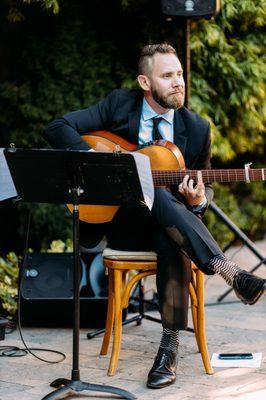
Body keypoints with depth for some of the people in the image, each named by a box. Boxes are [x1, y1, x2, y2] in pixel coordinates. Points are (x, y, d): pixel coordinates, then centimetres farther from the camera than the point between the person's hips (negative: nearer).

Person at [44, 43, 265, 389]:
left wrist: (199, 200, -13)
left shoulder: (197, 128, 5)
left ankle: (169, 348, -30)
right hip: (122, 221, -2)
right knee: (158, 195, -37)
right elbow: (57, 128, -6)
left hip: (169, 219, 2)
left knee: (173, 243, -37)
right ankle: (231, 274, -44)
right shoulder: (119, 105, 0)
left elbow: (205, 186, 13)